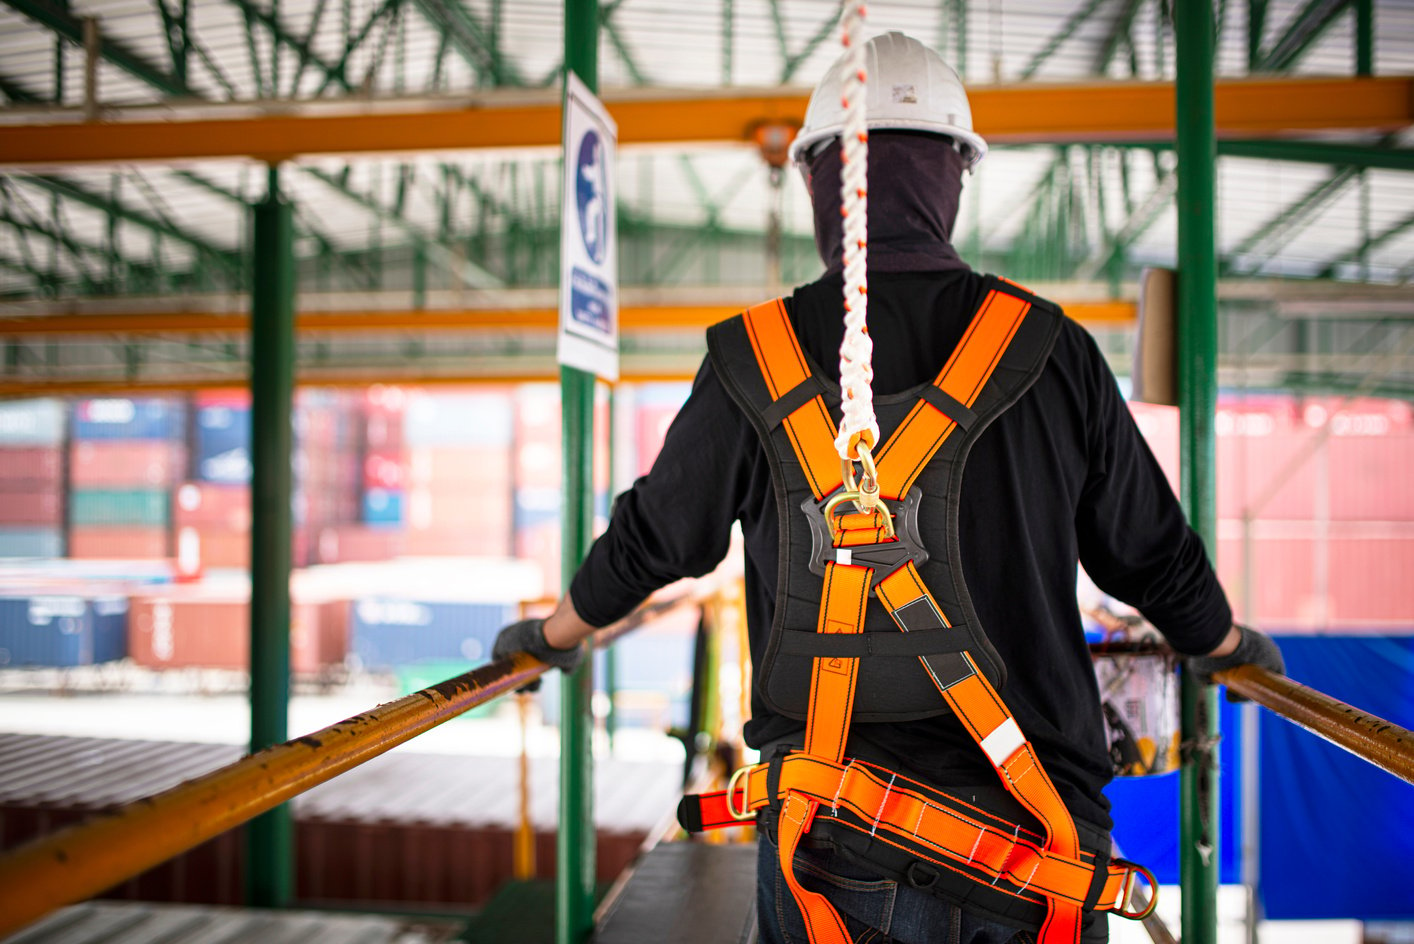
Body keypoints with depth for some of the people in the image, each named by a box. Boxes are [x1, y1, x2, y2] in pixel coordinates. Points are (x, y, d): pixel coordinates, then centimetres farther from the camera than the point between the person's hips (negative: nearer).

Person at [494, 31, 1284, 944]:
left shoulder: (756, 362, -3)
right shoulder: (1054, 352, 0)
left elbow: (652, 540, 10)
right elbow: (1151, 552, 12)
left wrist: (554, 633, 31)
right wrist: (1227, 644, 34)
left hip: (834, 843, 0)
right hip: (1037, 850, 1)